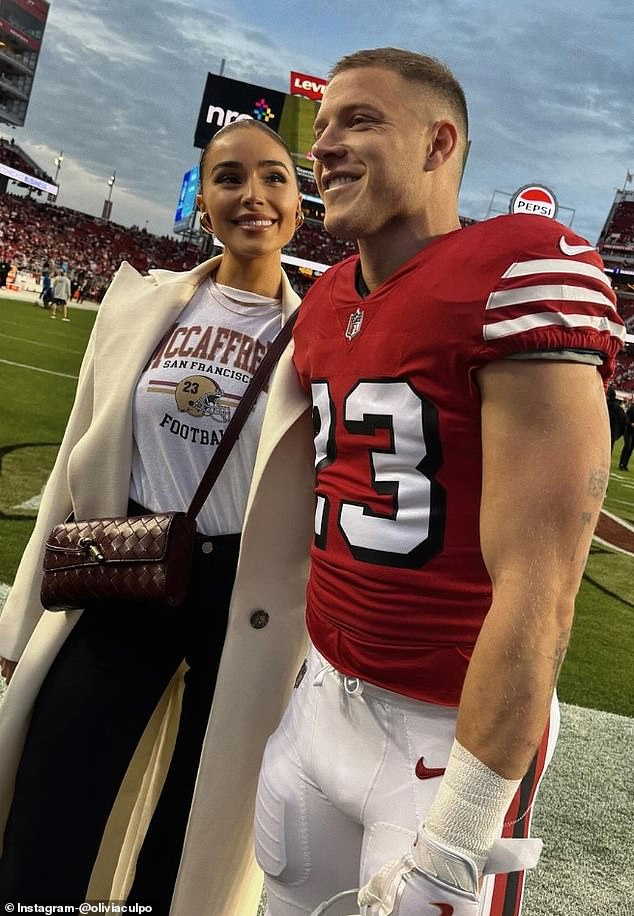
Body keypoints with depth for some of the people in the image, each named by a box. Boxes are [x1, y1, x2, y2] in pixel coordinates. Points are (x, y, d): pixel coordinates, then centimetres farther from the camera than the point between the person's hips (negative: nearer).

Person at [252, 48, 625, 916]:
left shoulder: (522, 273, -19)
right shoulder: (323, 305, 7)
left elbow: (537, 591, -23)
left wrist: (453, 840, -20)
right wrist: (317, 669, 18)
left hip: (455, 730, -7)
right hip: (325, 692, 7)